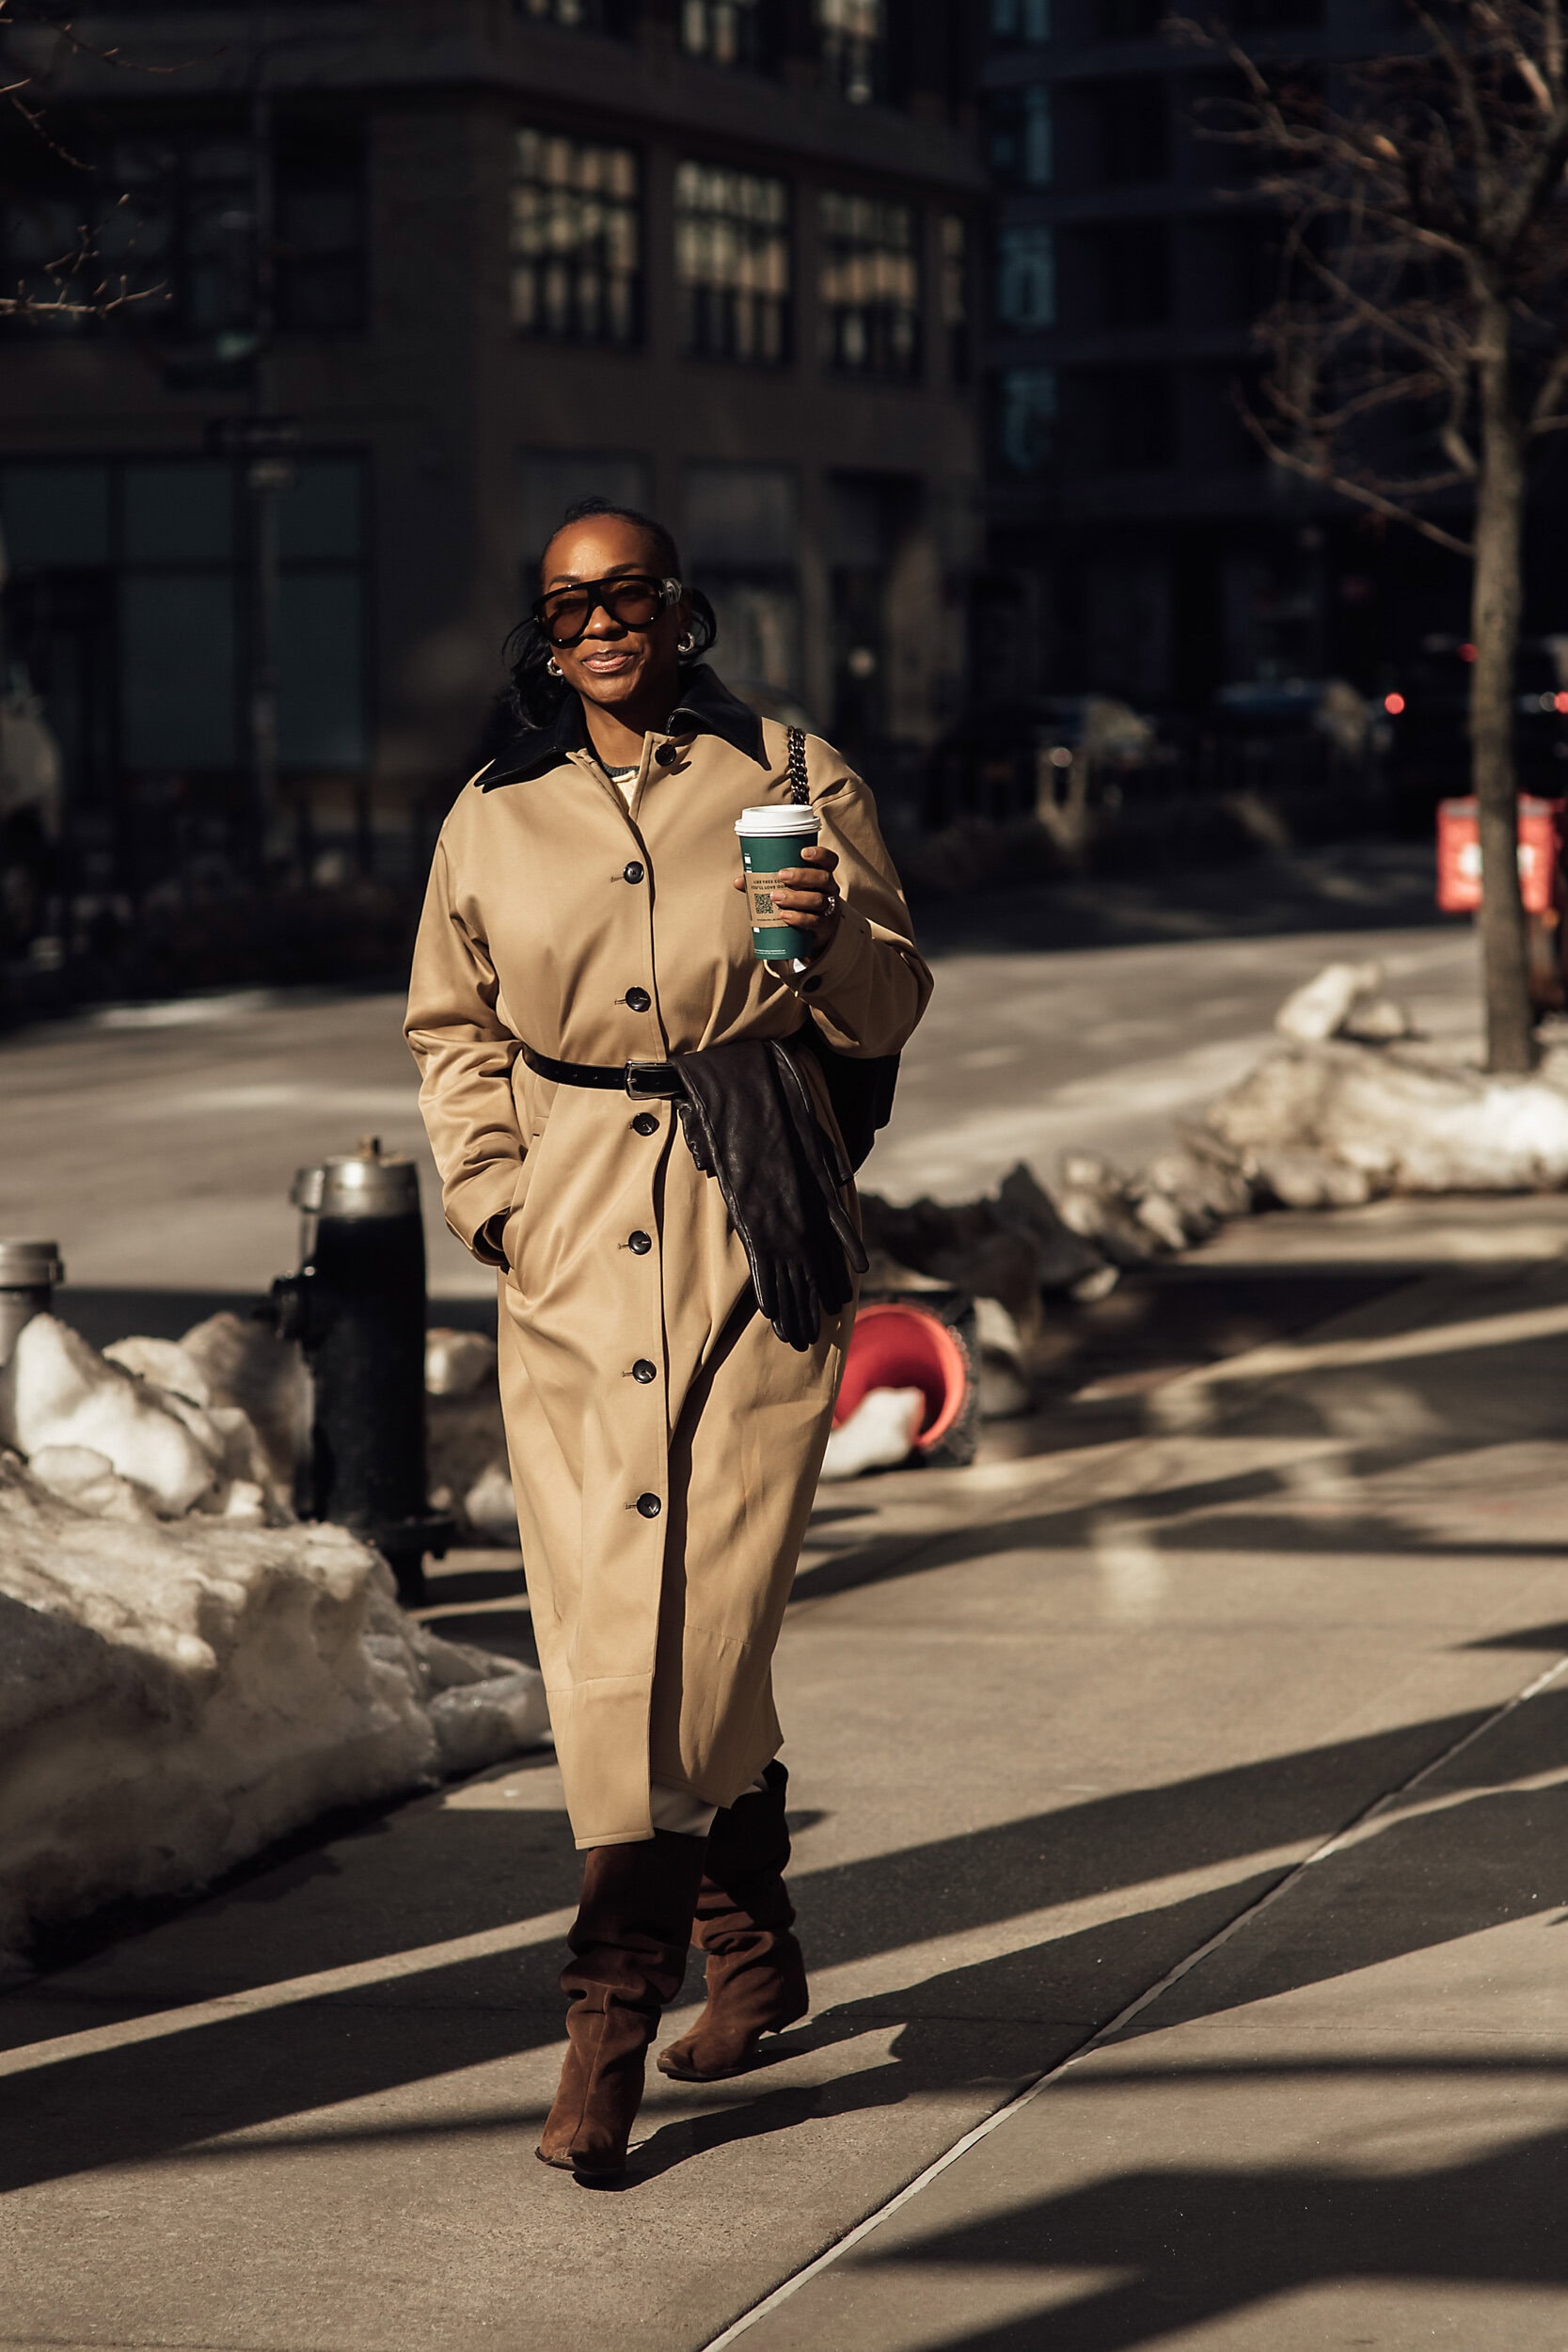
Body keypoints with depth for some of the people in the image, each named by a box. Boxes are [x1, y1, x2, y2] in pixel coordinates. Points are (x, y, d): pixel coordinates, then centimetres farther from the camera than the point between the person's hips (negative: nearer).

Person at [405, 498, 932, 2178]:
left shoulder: (793, 781, 6)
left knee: (710, 1608, -10)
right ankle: (749, 1939, 17)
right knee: (601, 1617, -3)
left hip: (754, 1227, -2)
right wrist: (495, 1199, 7)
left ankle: (614, 2006, -3)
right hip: (574, 1247, 2)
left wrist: (833, 934, -14)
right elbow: (451, 1027, 21)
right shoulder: (496, 819, 11)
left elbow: (887, 1017, 8)